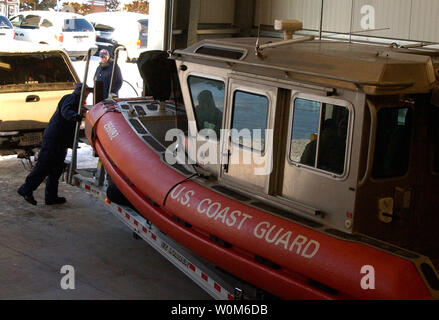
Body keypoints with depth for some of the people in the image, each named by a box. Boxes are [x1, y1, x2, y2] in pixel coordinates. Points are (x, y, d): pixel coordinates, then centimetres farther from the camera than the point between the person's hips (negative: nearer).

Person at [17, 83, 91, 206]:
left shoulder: (76, 101, 28)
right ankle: (26, 189, -8)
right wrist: (74, 116, -47)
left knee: (56, 169, 12)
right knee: (44, 165, -12)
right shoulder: (72, 98, -3)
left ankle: (51, 197, 17)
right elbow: (65, 110, -26)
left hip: (60, 141, 11)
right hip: (54, 139, -11)